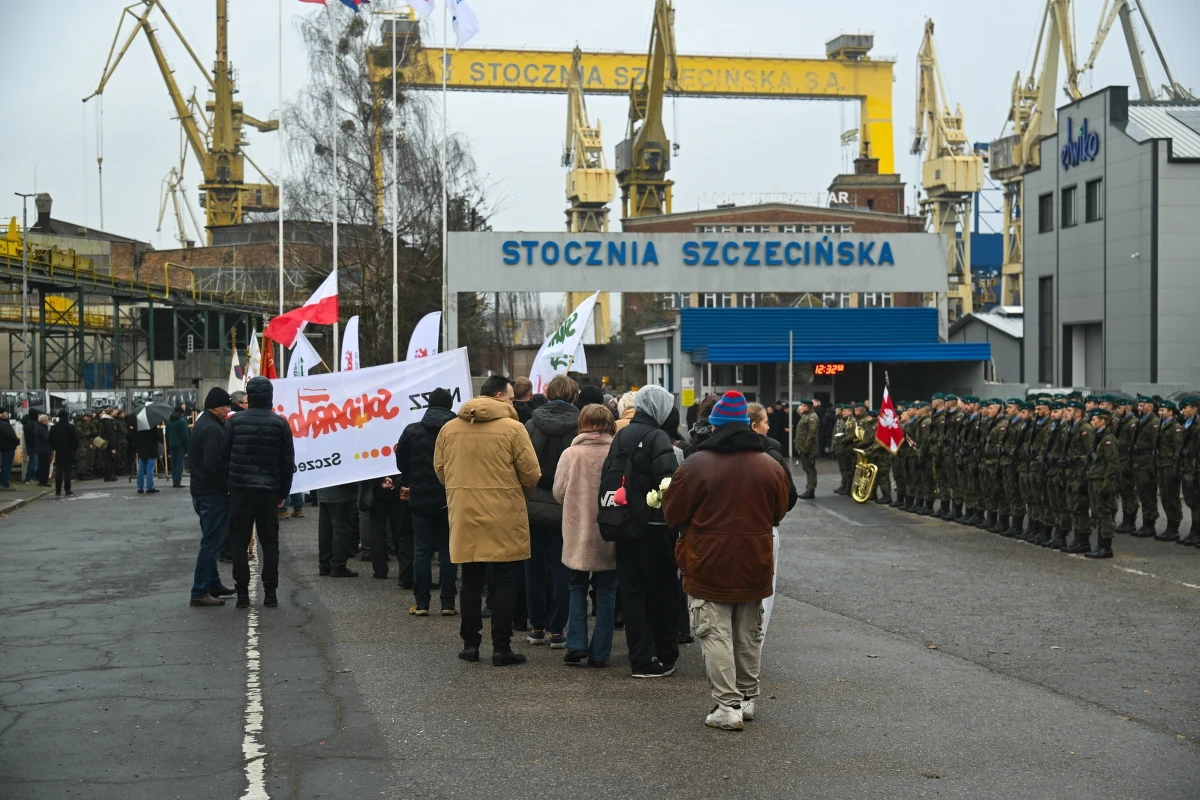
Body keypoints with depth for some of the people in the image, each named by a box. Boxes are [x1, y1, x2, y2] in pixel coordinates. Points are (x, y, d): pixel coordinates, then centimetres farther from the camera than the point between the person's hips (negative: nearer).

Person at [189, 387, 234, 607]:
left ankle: (213, 584, 29)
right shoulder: (213, 429, -19)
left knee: (211, 540, 19)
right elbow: (213, 464, -26)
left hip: (201, 491, 11)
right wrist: (227, 486, -14)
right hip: (213, 493, -11)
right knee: (211, 541, -6)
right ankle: (199, 593, -5)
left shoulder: (201, 424, 15)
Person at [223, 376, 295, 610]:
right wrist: (284, 491, 10)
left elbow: (225, 454, -2)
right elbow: (288, 461, 1)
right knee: (270, 542, 7)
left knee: (239, 542, 6)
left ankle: (242, 592, 4)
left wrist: (227, 484, 8)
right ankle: (270, 592, 6)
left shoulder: (235, 421, -2)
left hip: (240, 489, -1)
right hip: (269, 490, 1)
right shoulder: (280, 423, -1)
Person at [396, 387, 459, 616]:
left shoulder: (412, 431, -2)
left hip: (421, 500, 0)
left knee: (422, 550, 6)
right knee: (448, 550, 6)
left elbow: (401, 463, 4)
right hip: (451, 500, 0)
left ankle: (421, 603, 4)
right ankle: (447, 603, 5)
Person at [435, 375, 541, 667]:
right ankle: (501, 647, 5)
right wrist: (519, 492, 13)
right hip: (505, 516, -4)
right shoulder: (512, 428, -10)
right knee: (505, 581, 5)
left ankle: (470, 643, 19)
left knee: (471, 580, 14)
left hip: (464, 514, 4)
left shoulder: (449, 429, 3)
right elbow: (531, 473, -8)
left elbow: (439, 469, 10)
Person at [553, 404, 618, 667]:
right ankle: (599, 652, 9)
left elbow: (558, 492, -4)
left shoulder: (571, 454, -9)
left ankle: (576, 645, 5)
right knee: (606, 592, 10)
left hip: (577, 533, 0)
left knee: (578, 588, 16)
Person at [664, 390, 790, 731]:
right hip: (755, 568, 4)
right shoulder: (771, 466, 0)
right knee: (749, 636, 17)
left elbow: (673, 515, -4)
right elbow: (779, 514, 12)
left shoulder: (694, 466, -12)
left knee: (716, 636, 0)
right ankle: (747, 698, 27)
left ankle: (728, 706, -4)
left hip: (709, 566, -4)